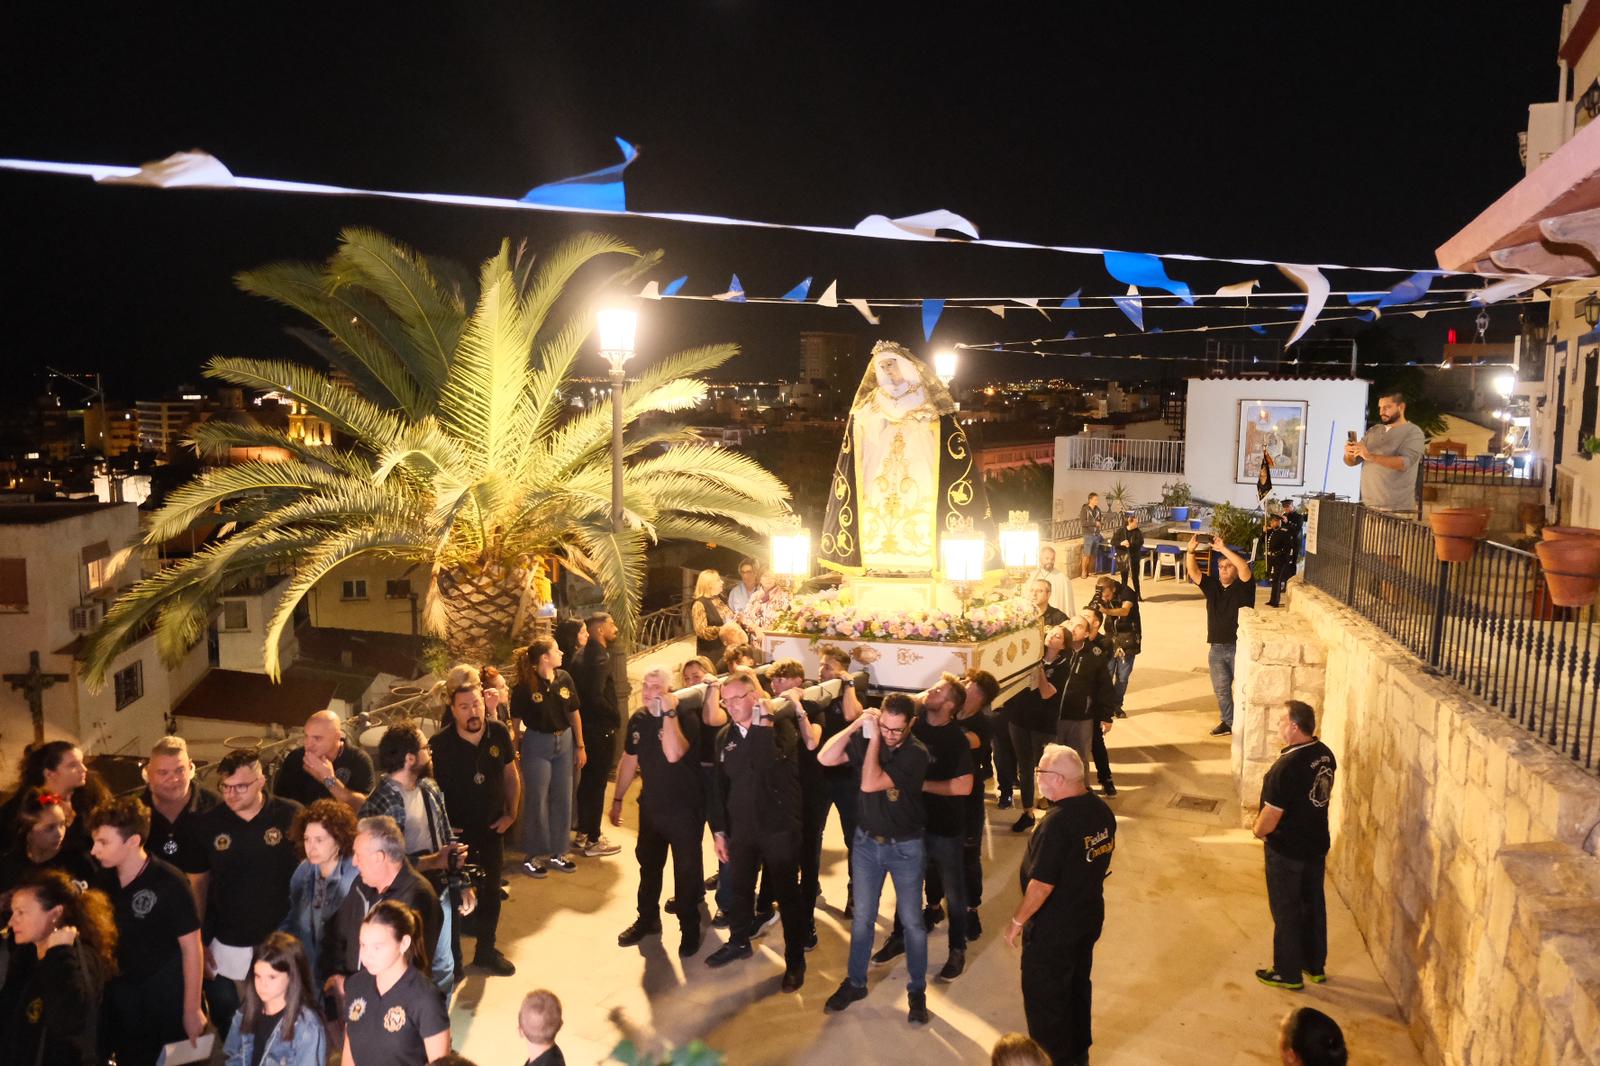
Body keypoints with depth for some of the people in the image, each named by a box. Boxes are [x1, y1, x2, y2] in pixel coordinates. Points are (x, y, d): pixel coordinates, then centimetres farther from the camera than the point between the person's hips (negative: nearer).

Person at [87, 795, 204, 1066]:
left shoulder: (170, 883, -19)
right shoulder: (103, 880, -4)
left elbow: (190, 947, -13)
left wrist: (192, 1009, -12)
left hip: (168, 998, -4)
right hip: (118, 998, 4)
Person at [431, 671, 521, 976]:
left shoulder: (499, 733, -11)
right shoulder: (440, 743, -20)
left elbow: (511, 774, 3)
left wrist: (511, 813, -2)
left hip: (492, 828, 4)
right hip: (456, 832, -3)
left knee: (491, 890, 18)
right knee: (453, 894, 9)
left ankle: (486, 950, 37)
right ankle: (452, 959, 26)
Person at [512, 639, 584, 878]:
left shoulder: (564, 679, -3)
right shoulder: (525, 686, -15)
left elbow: (574, 714, 5)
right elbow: (515, 721, -10)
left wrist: (580, 747, 8)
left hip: (564, 742, 5)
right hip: (537, 744, -4)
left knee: (562, 799, 10)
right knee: (537, 801, 4)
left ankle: (557, 852, 23)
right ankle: (533, 855, 17)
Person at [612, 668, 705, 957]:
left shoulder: (685, 718, -19)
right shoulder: (638, 719, -1)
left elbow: (673, 754, -36)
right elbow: (629, 760, 11)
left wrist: (668, 712, -34)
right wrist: (617, 799, 14)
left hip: (684, 808, -6)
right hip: (651, 806, 6)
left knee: (686, 869, 5)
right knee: (648, 864, 20)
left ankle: (689, 928, 21)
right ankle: (647, 919, 38)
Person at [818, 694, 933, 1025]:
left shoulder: (916, 754, -22)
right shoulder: (866, 739, -8)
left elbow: (870, 784, -29)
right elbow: (825, 758, -18)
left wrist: (874, 740, -25)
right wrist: (857, 725, -23)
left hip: (905, 847, -3)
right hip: (867, 842, 4)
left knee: (911, 921, 7)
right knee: (862, 917, 15)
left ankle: (917, 991, 24)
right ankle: (855, 982, 31)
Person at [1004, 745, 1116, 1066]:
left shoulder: (1057, 823, -31)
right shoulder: (1101, 809, -6)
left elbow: (1042, 885, -28)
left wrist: (1017, 921, -14)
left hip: (1053, 927, -8)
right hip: (1090, 916, 8)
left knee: (1044, 995, 11)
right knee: (1078, 983, 25)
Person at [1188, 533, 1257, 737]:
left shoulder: (1243, 587, -5)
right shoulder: (1212, 586, 8)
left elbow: (1244, 568, -25)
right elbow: (1193, 571, -2)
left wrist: (1223, 549, -29)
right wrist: (1191, 550, -18)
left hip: (1240, 646, -5)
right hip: (1217, 647, 6)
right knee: (1221, 690, 15)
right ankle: (1228, 722, 29)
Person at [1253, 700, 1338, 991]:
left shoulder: (1287, 766, -29)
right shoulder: (1325, 754, -3)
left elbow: (1272, 814, -24)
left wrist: (1258, 831, -4)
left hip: (1287, 850, -8)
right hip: (1317, 844, 8)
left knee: (1286, 911, 8)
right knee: (1313, 905, 21)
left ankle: (1288, 974, 21)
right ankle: (1315, 966, 35)